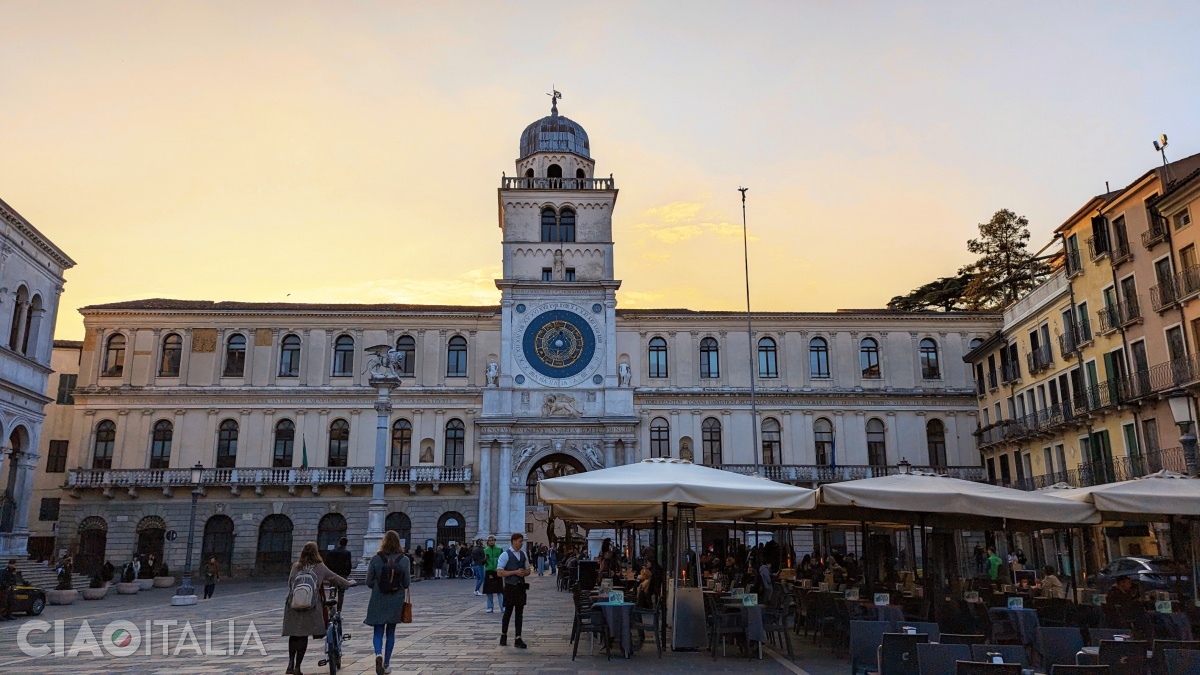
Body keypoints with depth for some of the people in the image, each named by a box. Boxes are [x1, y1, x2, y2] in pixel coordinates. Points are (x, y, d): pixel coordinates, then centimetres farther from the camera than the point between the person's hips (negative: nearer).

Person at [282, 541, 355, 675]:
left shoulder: (295, 566, 5)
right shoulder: (320, 567, 1)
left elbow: (290, 583, 13)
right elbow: (335, 578, 12)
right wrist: (349, 583, 29)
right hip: (310, 607, -2)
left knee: (293, 635, 16)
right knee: (303, 636, 5)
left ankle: (291, 663, 11)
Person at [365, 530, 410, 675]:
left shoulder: (376, 559, -9)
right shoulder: (404, 560, -8)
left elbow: (369, 582, -4)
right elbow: (406, 583, -5)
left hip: (378, 602, -1)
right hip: (396, 602, 1)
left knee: (378, 632, 7)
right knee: (391, 632, 15)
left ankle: (378, 654, -21)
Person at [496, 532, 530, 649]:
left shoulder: (523, 555, 9)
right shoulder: (505, 555, -9)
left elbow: (528, 570, 18)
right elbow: (499, 572, -14)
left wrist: (524, 573, -7)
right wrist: (515, 572, -19)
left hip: (521, 586, 5)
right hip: (510, 587, -5)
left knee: (519, 613, 5)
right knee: (508, 612, 4)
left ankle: (518, 639, 8)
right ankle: (503, 636, 23)